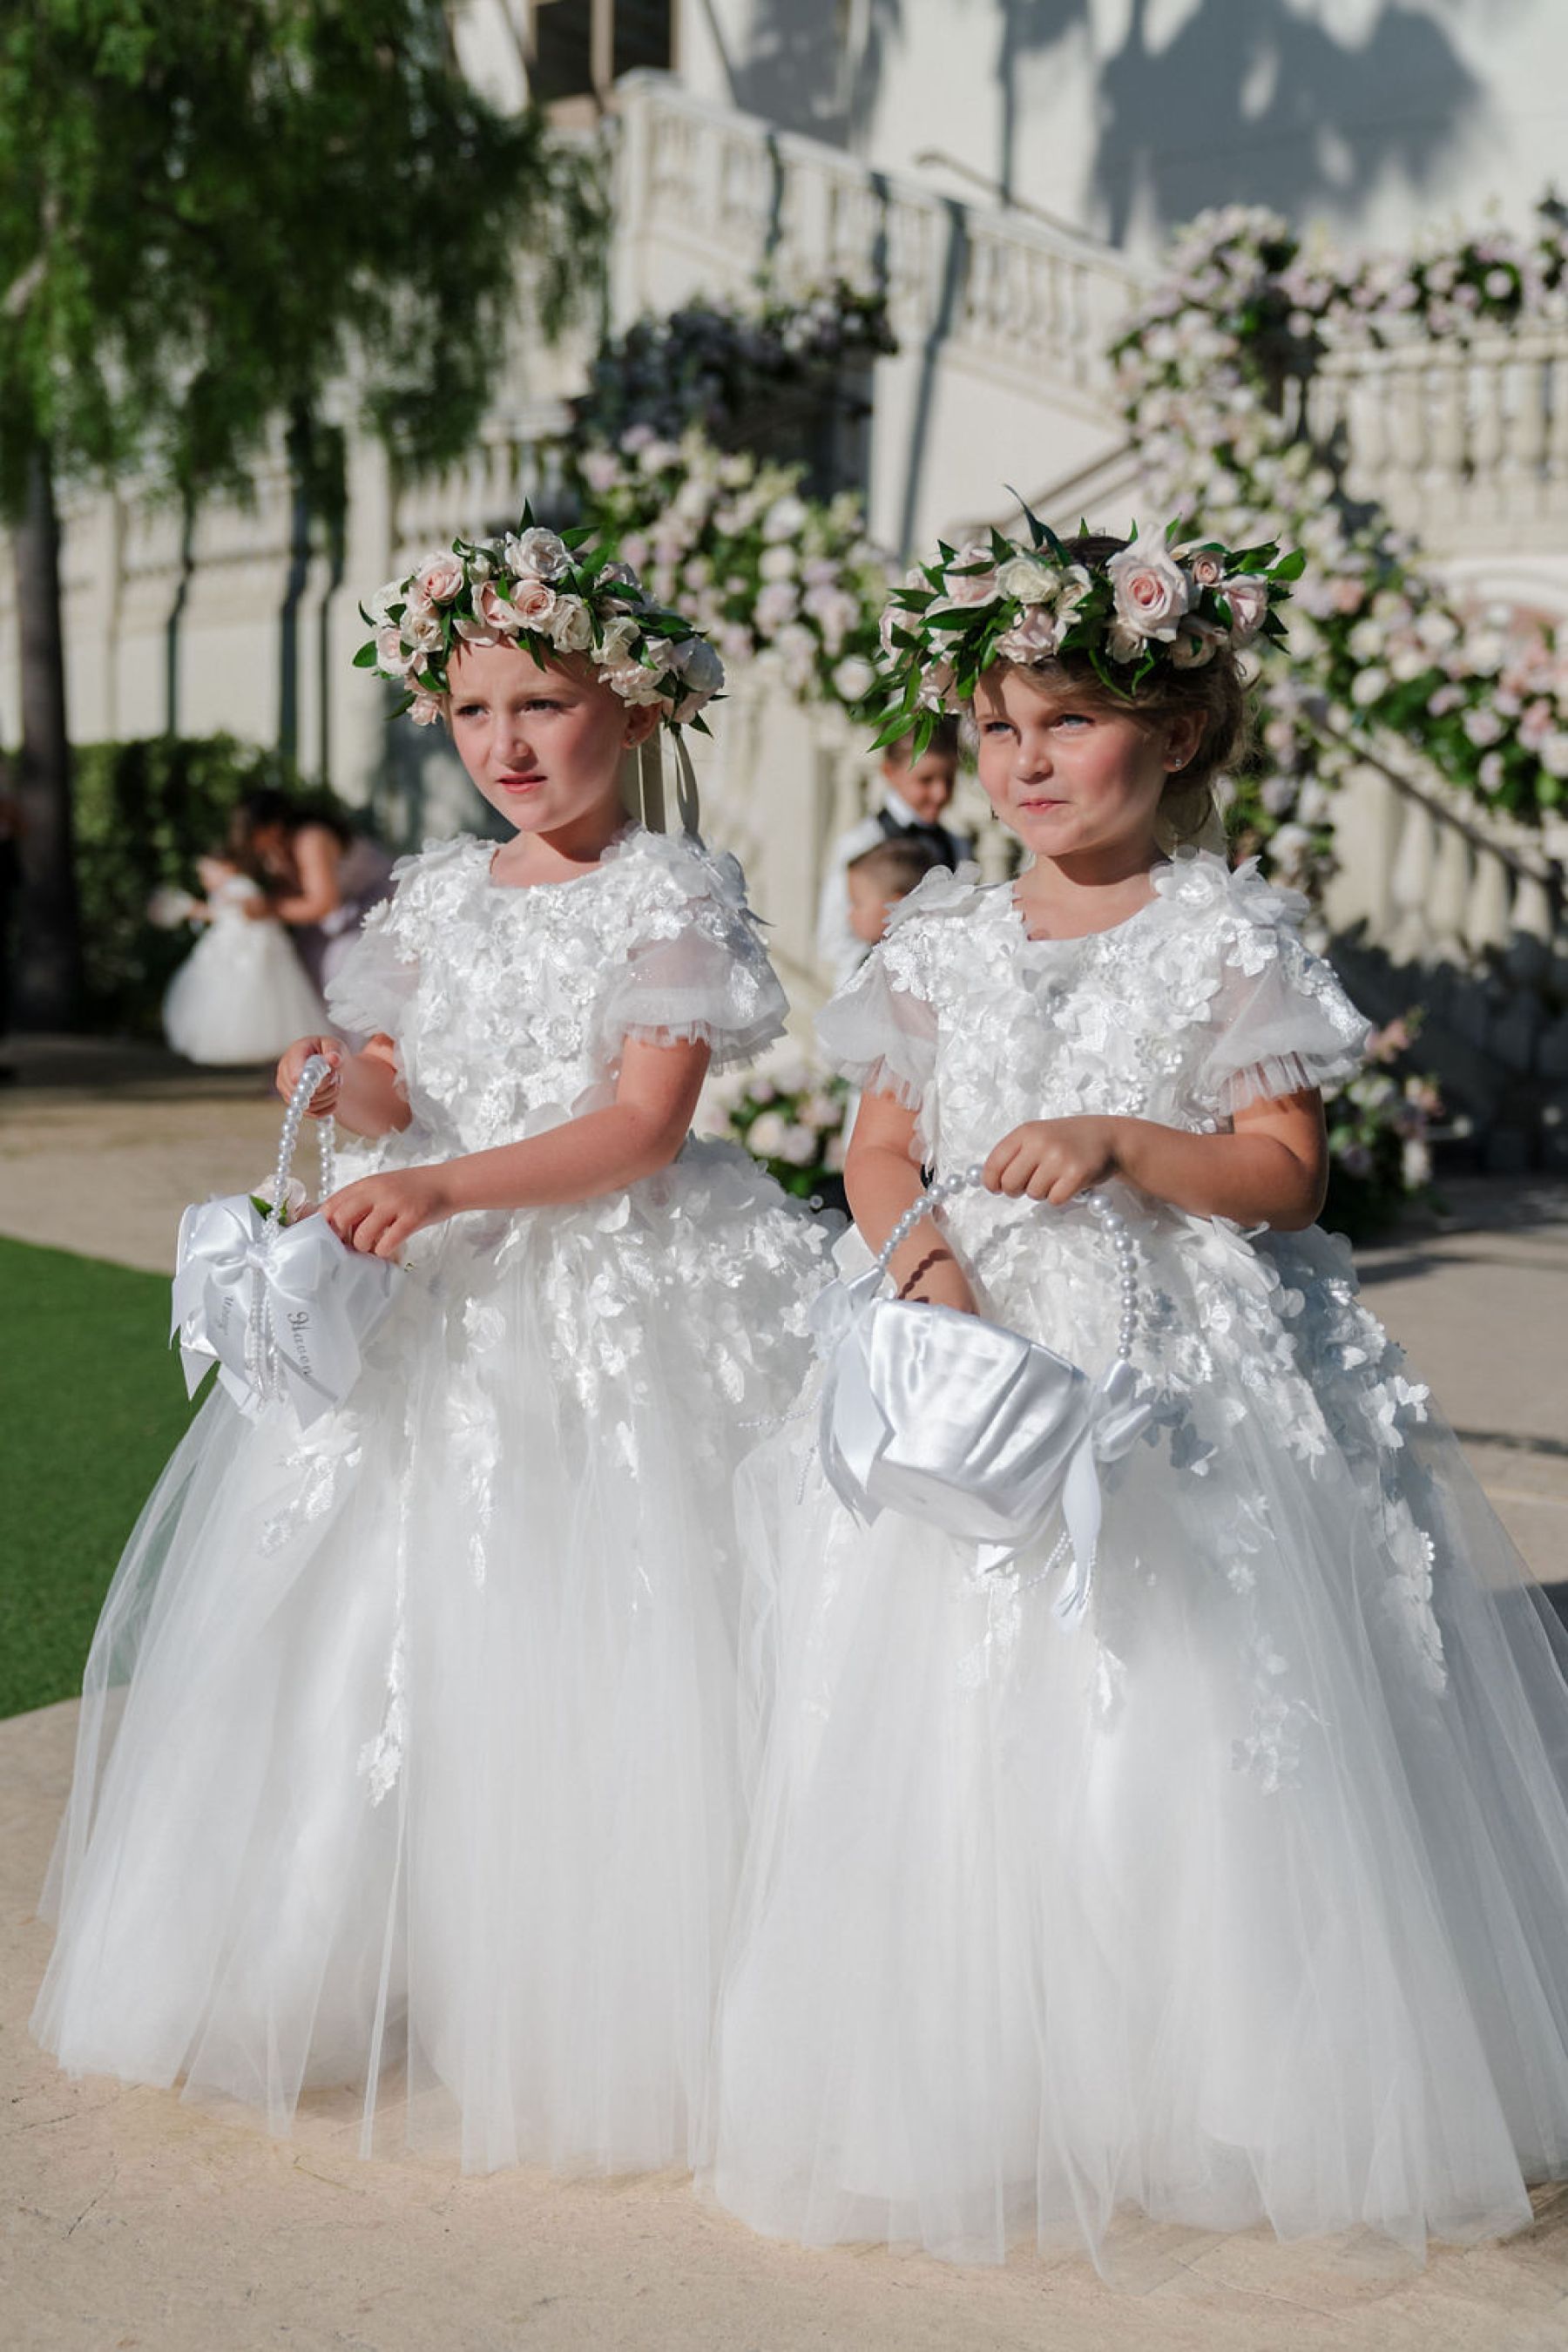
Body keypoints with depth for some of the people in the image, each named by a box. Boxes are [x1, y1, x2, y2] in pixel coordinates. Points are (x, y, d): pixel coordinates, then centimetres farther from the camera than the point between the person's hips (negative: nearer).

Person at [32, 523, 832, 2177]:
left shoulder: (674, 892, -5)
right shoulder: (436, 895, 12)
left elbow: (645, 1127, -14)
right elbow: (403, 1092, 14)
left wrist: (443, 1187, -24)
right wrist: (346, 1089, -10)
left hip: (616, 1299, -6)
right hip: (431, 1297, 6)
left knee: (584, 1647, -5)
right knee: (398, 1634, 7)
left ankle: (594, 2019, 10)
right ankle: (400, 1982, 23)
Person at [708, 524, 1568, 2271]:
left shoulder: (1229, 934, -1)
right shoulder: (941, 944, 10)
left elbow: (1284, 1170, -4)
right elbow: (878, 1145, 11)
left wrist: (1119, 1143, -18)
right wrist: (915, 1241, -10)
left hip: (1181, 1374, -3)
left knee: (1189, 1728, -4)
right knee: (953, 1735, 3)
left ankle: (1207, 2103, 15)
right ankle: (980, 2100, 19)